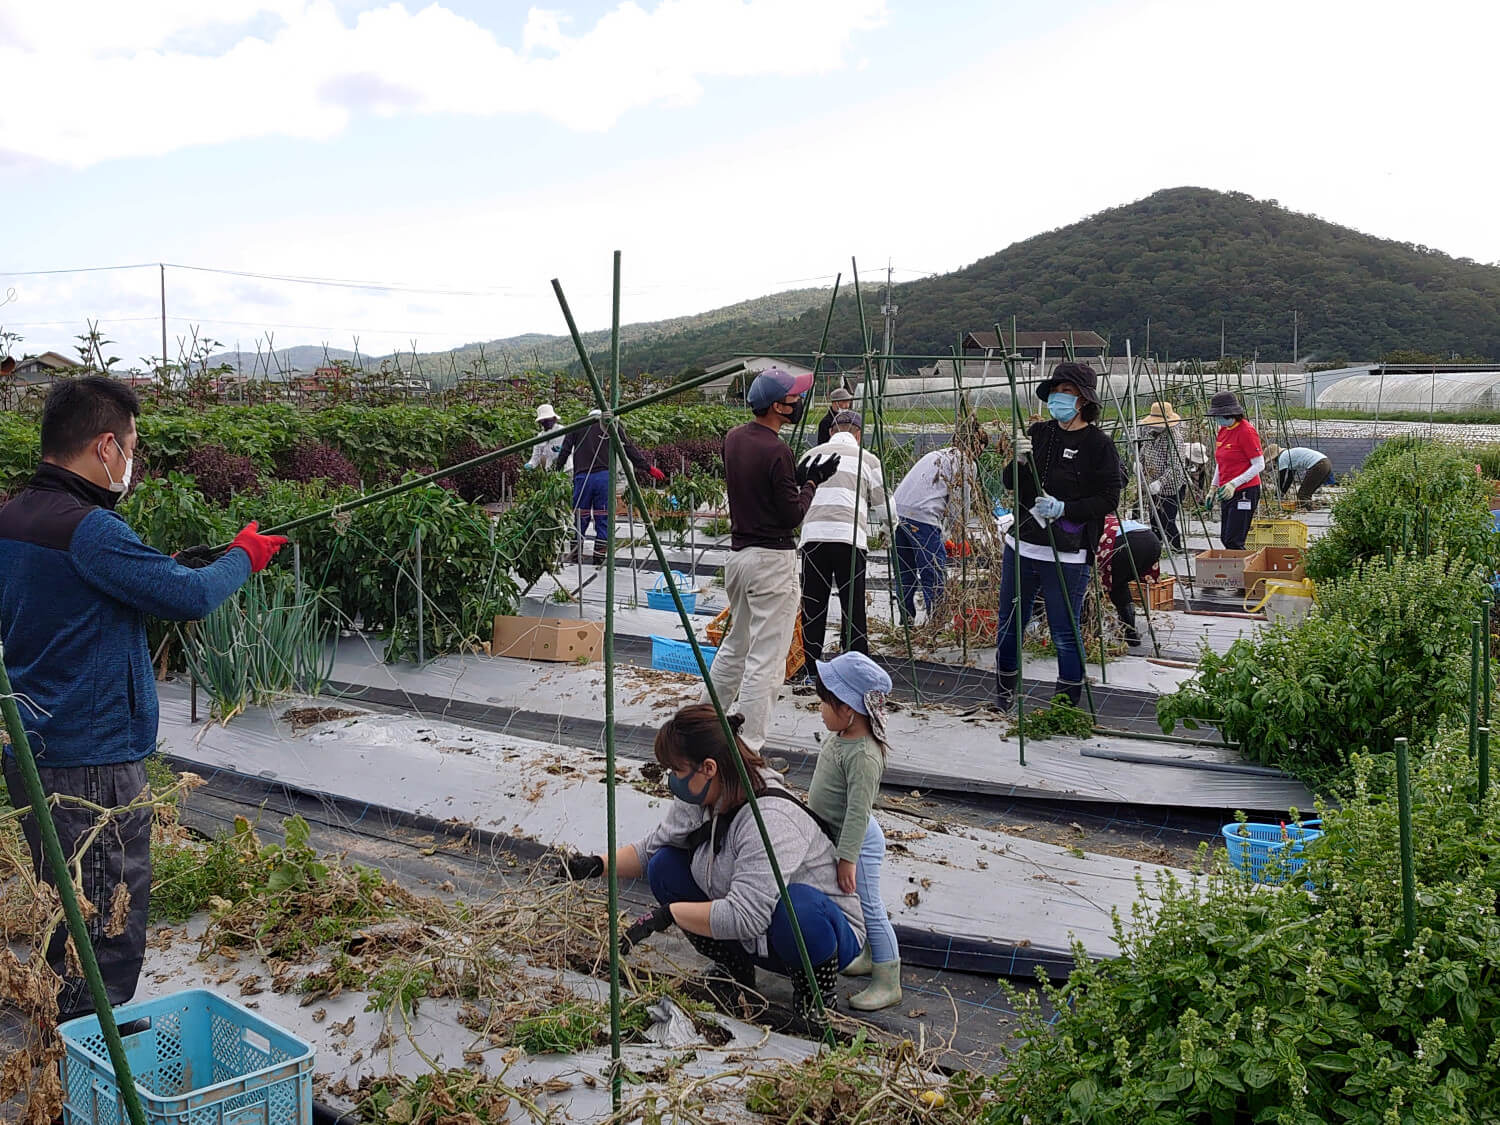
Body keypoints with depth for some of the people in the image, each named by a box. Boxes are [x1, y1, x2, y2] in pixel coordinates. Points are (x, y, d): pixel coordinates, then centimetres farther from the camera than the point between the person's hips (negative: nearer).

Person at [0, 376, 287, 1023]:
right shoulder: (87, 528, -20)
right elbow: (192, 597, -20)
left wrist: (171, 568, 12)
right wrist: (243, 557, -2)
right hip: (92, 762, -10)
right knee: (108, 935, 1)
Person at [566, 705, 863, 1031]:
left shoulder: (771, 820, -34)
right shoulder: (698, 799, -8)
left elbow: (745, 916, -40)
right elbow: (650, 847, 9)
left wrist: (667, 913, -31)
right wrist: (598, 866, -7)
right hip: (752, 939, 8)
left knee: (797, 905, -42)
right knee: (665, 866, -5)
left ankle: (815, 987, -8)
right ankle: (734, 967, 9)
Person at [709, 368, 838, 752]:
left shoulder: (733, 438, 7)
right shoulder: (776, 451, -19)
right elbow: (792, 515, -14)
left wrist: (798, 474, 12)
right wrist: (811, 481, 0)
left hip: (737, 554, 9)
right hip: (772, 560, -9)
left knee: (735, 646, 23)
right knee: (766, 659, -4)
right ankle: (746, 749, -2)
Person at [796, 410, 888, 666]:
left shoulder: (811, 455, 19)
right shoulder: (868, 459, 12)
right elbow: (881, 510, 13)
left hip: (812, 535, 2)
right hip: (850, 537, -2)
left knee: (812, 606, 8)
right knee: (853, 607, 4)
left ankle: (811, 667, 13)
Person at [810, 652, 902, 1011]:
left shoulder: (862, 755, -30)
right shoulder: (841, 738, 1)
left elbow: (858, 810, -29)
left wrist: (847, 858, -27)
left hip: (857, 842, -10)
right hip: (835, 835, 10)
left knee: (869, 910, 0)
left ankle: (888, 983, 11)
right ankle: (868, 957, 42)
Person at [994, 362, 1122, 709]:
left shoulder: (1099, 444, -6)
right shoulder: (1038, 433, 8)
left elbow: (1108, 499, -9)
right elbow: (1010, 484, 10)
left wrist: (1064, 508, -20)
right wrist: (1018, 461, -10)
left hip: (1067, 557, -5)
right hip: (1021, 546, 5)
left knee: (1065, 635, -1)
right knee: (1009, 627, 13)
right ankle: (1002, 699, 32)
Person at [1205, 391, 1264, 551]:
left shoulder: (1246, 431, -13)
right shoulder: (1222, 431, 11)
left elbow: (1259, 465, -15)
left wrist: (1234, 484, -22)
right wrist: (1213, 487, 15)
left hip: (1244, 492, -9)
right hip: (1227, 493, 9)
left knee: (1233, 542, -12)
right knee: (1225, 539, 9)